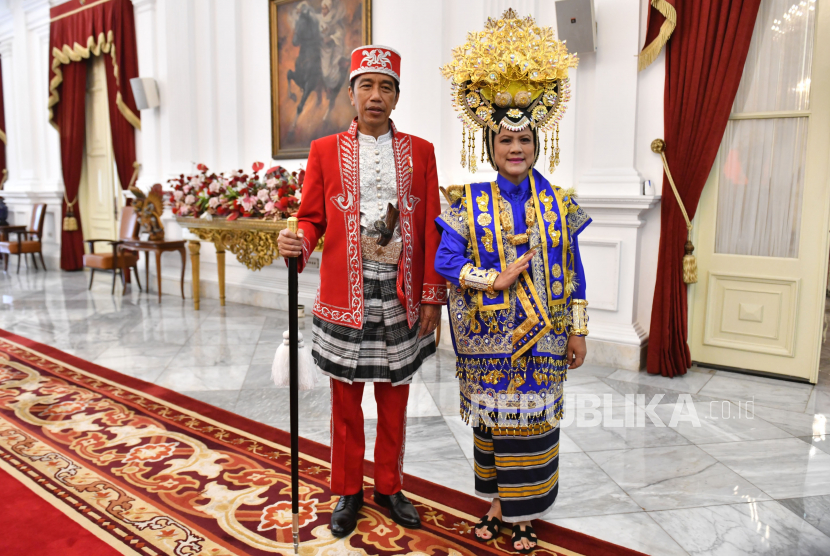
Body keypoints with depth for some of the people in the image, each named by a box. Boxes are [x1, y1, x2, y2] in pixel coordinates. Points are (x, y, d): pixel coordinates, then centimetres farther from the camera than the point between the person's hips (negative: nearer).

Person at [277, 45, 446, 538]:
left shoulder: (420, 152, 5)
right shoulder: (325, 151, 4)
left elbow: (432, 231, 3)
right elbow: (313, 218, 5)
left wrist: (432, 298, -1)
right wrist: (298, 243, -19)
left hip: (401, 297, 1)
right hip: (345, 297, 0)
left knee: (395, 398, 13)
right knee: (346, 399, 11)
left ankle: (390, 486, 33)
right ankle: (349, 491, 31)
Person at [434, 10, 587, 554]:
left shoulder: (558, 202, 2)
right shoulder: (470, 202, -3)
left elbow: (573, 272, 5)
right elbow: (445, 260, -7)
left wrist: (579, 330, 4)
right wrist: (496, 279, -16)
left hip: (543, 335, 1)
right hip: (489, 335, -1)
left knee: (533, 423, 9)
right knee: (492, 421, 11)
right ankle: (496, 504, 33)